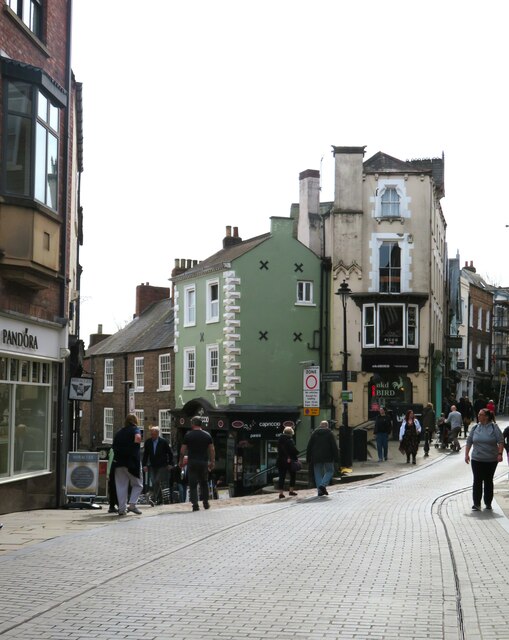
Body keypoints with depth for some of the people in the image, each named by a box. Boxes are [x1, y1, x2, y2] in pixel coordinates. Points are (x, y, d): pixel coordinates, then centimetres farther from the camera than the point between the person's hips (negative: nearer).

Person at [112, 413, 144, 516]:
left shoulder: (119, 433, 17)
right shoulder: (135, 430, 0)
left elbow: (114, 447, 19)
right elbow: (138, 437, -24)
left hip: (119, 462, 4)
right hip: (132, 462, -4)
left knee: (121, 486, 5)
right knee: (138, 484, 9)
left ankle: (122, 508, 1)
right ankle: (132, 504, -5)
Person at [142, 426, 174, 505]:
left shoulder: (164, 441, -6)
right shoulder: (148, 442, 2)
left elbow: (170, 453, 1)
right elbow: (145, 454, 8)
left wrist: (170, 464, -3)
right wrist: (144, 465, 0)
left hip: (162, 466, -4)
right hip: (152, 466, 4)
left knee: (157, 482, -15)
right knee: (154, 483, 4)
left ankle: (153, 499, -17)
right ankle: (160, 500, 16)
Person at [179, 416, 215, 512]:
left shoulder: (188, 435, -2)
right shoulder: (207, 435, 5)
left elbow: (183, 450, -2)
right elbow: (212, 449, 5)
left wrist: (181, 461, 9)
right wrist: (212, 462, 11)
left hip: (192, 462, -2)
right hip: (204, 462, 2)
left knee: (193, 484, 1)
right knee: (204, 483, 16)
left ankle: (195, 504, -7)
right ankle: (205, 503, 17)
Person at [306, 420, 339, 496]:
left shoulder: (314, 433, 8)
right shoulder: (330, 433, 0)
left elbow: (309, 447, 7)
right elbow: (334, 447, -3)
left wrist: (308, 458, 11)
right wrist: (336, 458, 0)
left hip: (316, 458, 3)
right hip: (327, 457, -3)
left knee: (318, 473, 8)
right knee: (329, 471, 8)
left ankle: (320, 490, 1)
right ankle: (323, 485, -13)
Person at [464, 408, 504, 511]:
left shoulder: (494, 427, -5)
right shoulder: (475, 428, 4)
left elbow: (501, 441, -6)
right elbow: (469, 442, 9)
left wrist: (500, 454, -15)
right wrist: (466, 454, 2)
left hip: (491, 460, -2)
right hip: (477, 459, 2)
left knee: (488, 481, 9)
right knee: (477, 481, -3)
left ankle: (488, 503, 19)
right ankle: (476, 504, -1)